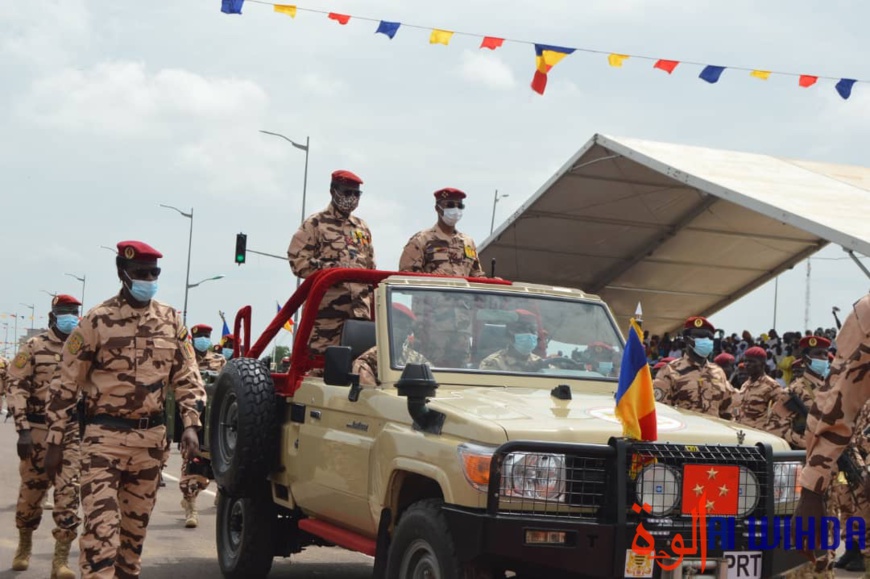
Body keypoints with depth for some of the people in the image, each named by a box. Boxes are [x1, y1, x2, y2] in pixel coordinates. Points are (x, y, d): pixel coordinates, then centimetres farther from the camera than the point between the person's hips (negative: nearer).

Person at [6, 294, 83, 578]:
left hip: (73, 429, 2)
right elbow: (16, 387, -6)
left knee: (68, 492, -7)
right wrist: (23, 430, -14)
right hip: (39, 429, -2)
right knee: (31, 490, 9)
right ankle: (24, 546, 33)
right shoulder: (34, 347, -2)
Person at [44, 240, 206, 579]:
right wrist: (55, 441, -3)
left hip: (152, 437, 4)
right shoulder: (97, 321, -5)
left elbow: (187, 378, 10)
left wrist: (191, 425, -4)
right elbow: (66, 384, -1)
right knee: (101, 525, -12)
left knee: (136, 523, 12)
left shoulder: (171, 321, 6)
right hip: (104, 436, -4)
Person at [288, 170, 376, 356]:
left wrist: (373, 291, 19)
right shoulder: (315, 224, 4)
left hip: (360, 306, 6)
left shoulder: (362, 227, 24)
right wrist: (328, 268, -13)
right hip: (328, 303, -6)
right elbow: (298, 260, -5)